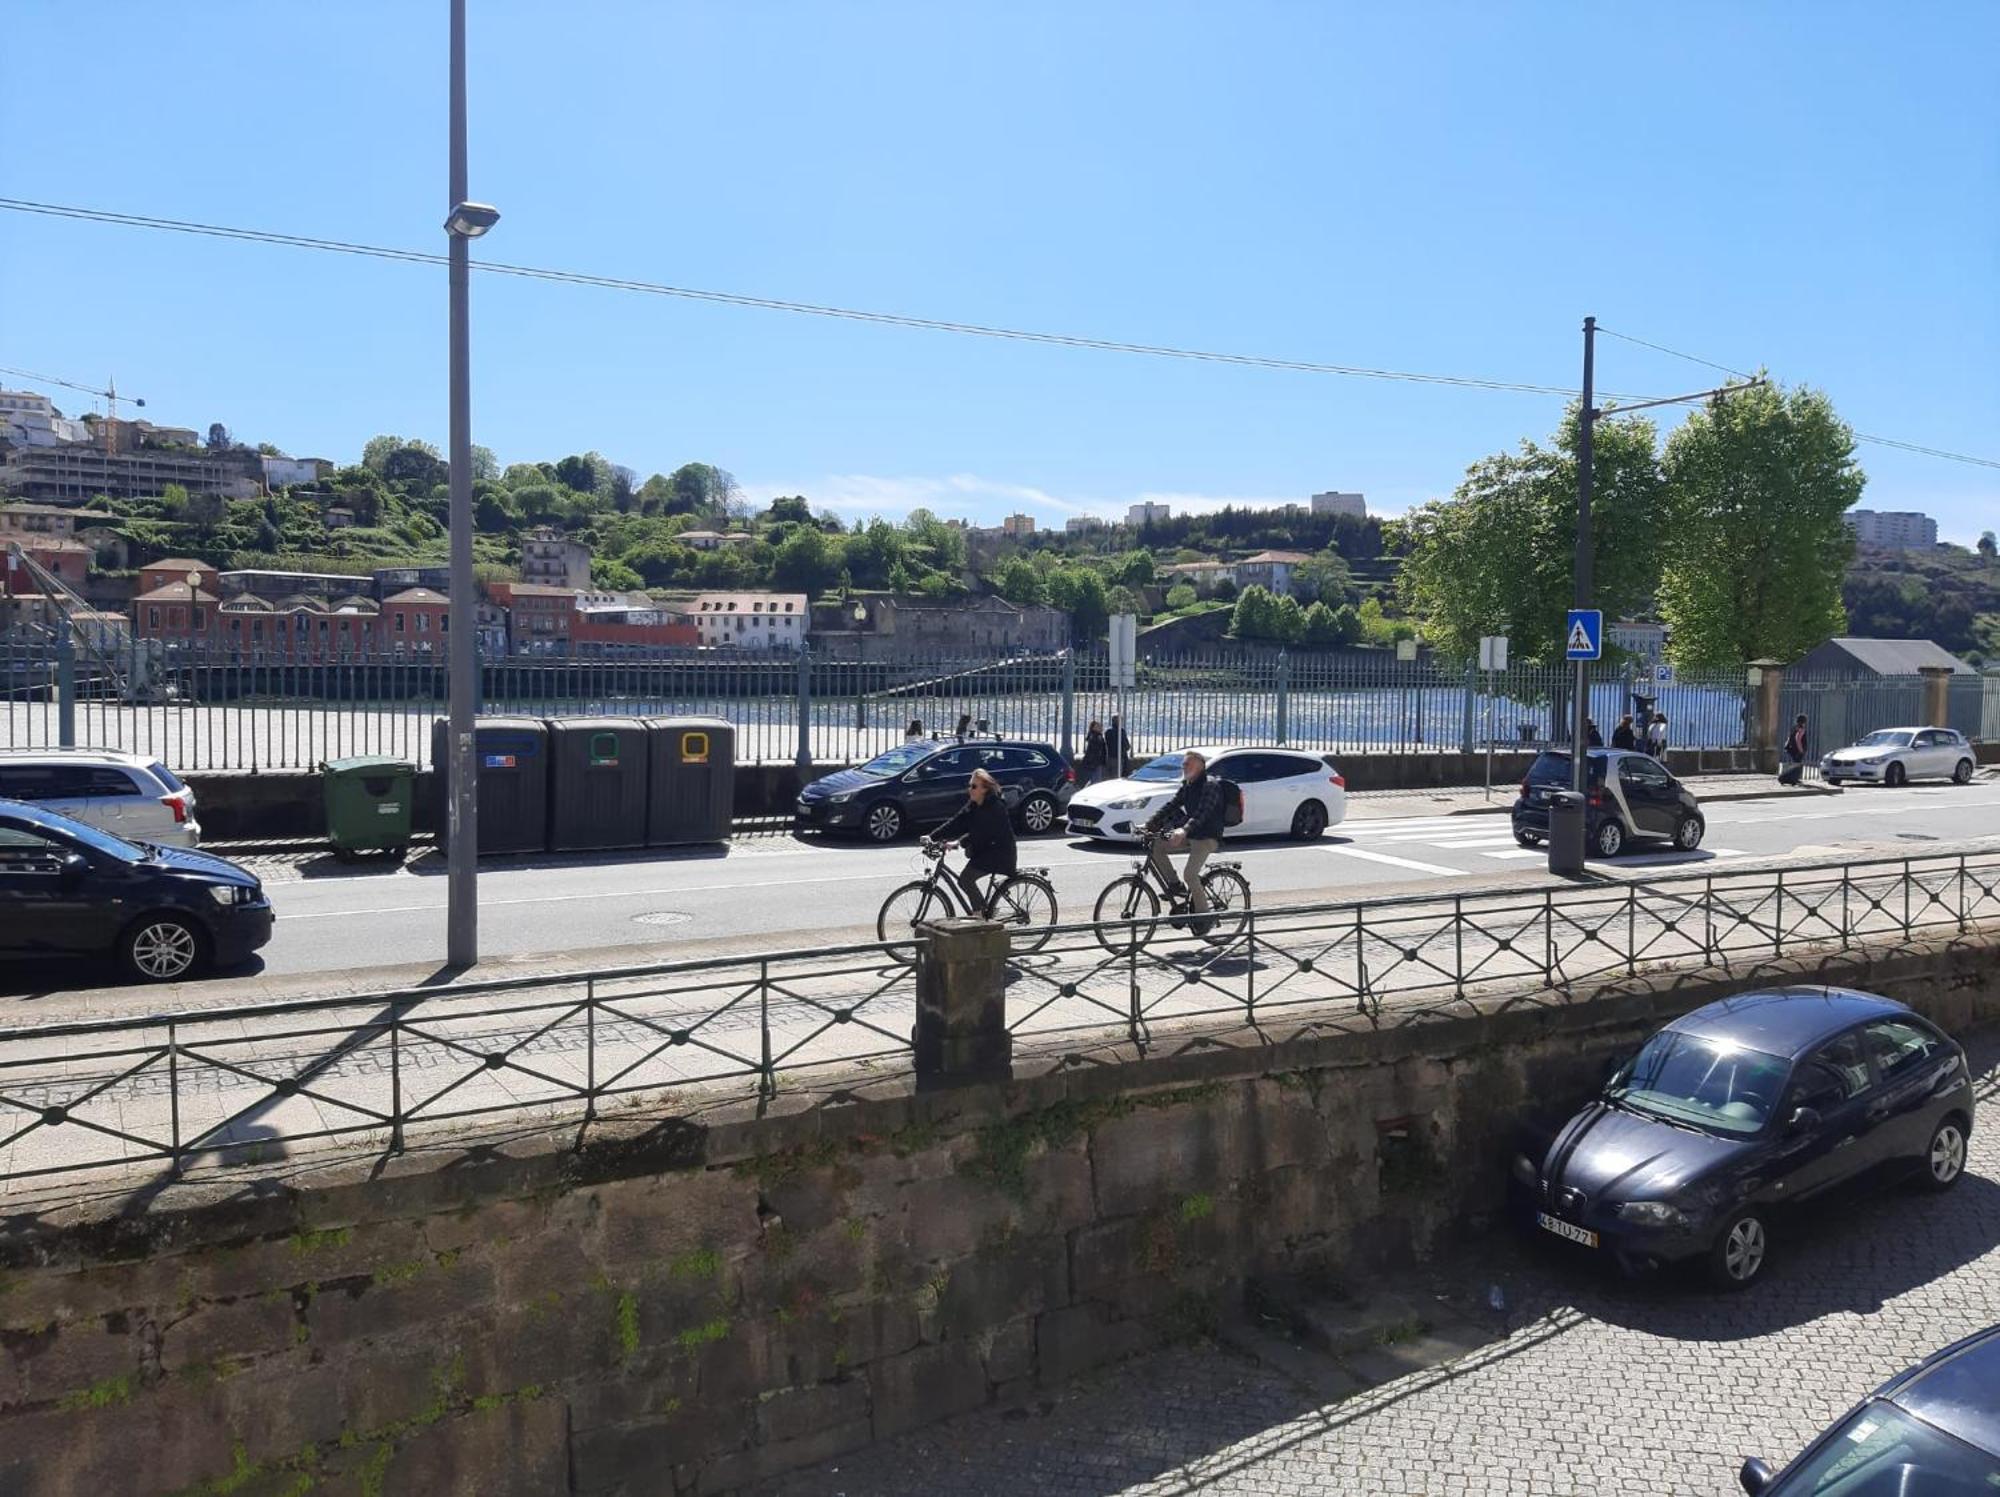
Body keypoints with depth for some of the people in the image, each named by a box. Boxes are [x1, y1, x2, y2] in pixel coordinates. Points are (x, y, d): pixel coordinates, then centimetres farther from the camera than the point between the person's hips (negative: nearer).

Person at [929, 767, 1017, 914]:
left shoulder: (995, 808, -20)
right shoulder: (972, 806, 6)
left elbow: (979, 833, -27)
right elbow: (956, 823, -1)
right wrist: (932, 837, -11)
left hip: (999, 852, -9)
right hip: (983, 851, 9)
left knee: (965, 879, -18)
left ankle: (983, 913, -9)